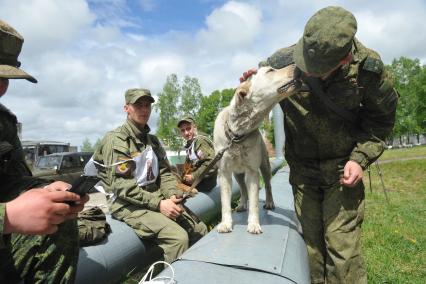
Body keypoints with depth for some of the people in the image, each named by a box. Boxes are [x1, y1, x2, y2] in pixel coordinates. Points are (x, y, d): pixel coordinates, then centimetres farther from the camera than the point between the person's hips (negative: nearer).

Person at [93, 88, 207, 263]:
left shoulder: (153, 140, 15)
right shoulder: (115, 140, -9)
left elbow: (164, 172, 12)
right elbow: (121, 186, -16)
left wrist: (173, 195, -8)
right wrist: (158, 203, -20)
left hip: (157, 199, 7)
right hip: (128, 205, -7)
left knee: (200, 229, 0)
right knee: (178, 237, -25)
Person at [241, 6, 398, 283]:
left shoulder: (368, 67, -17)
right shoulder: (283, 60, -16)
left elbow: (381, 117, 0)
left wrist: (361, 158, -12)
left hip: (342, 170, -1)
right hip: (302, 169, 2)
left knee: (342, 246, -1)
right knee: (311, 244, 10)